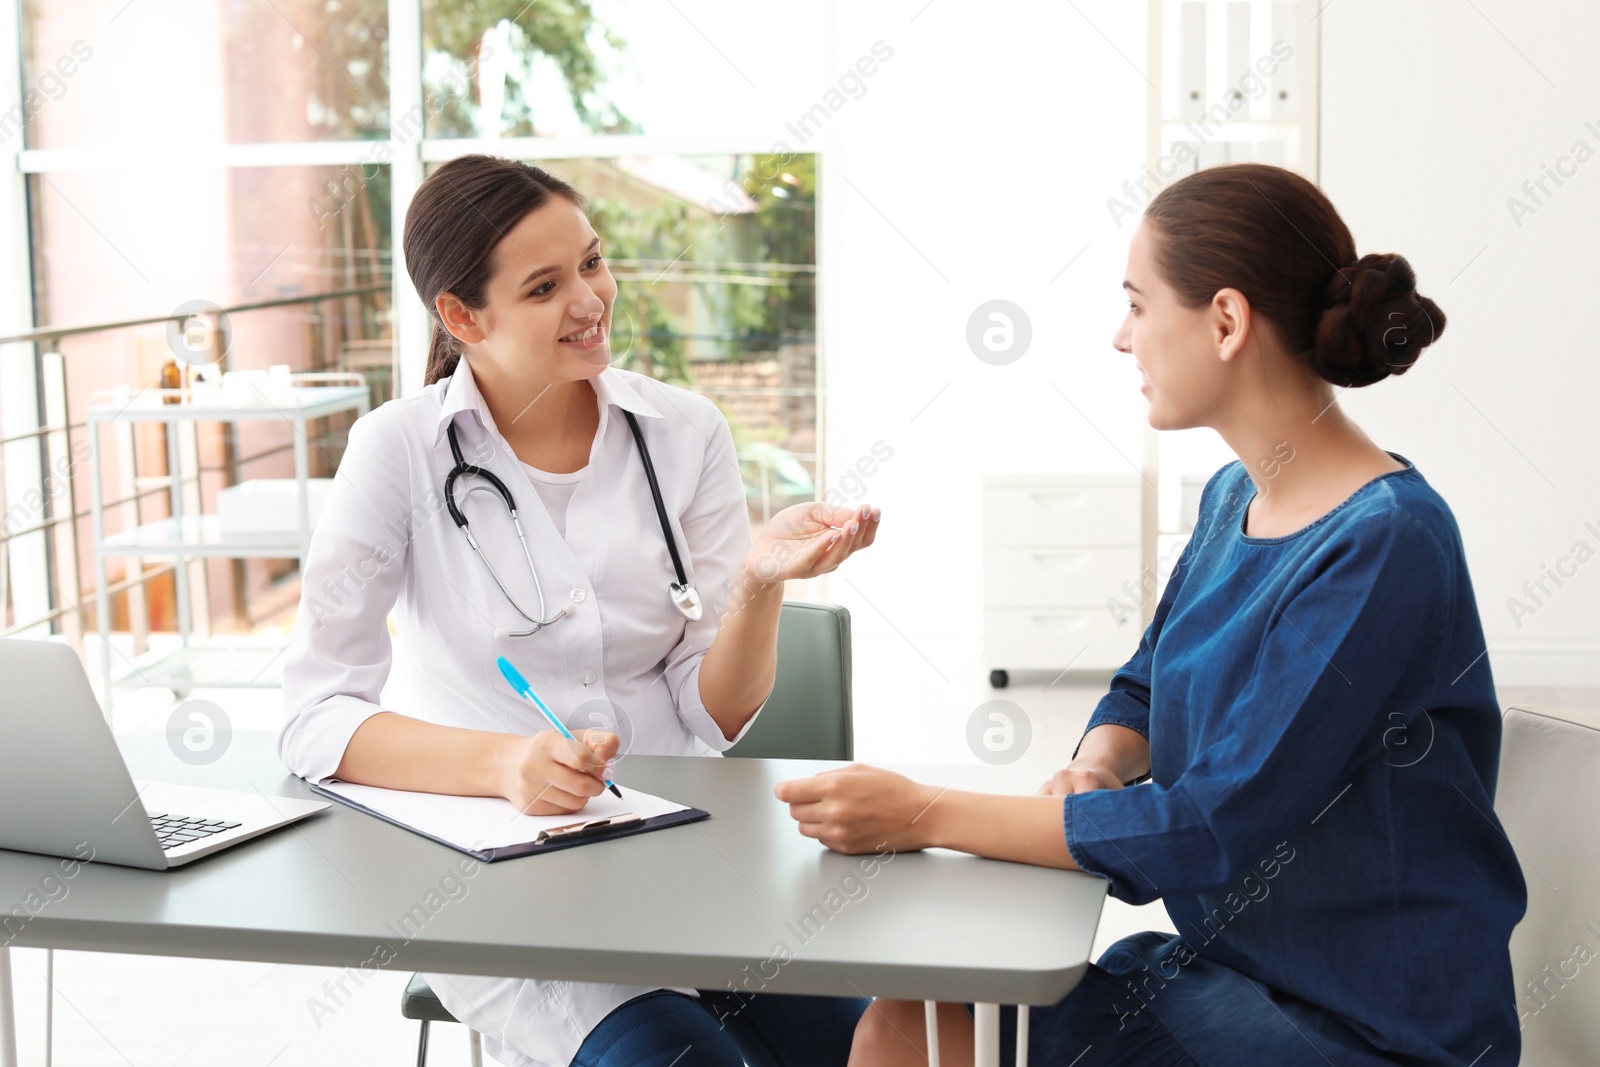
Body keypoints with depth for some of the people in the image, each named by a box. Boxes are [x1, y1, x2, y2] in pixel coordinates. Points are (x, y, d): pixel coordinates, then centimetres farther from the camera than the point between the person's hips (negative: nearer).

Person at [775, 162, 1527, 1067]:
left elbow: (1215, 828, -25)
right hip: (1223, 958, 7)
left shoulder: (1385, 543, -23)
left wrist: (923, 816, -23)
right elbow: (1146, 688, 18)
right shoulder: (1232, 499, 6)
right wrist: (1096, 769, -8)